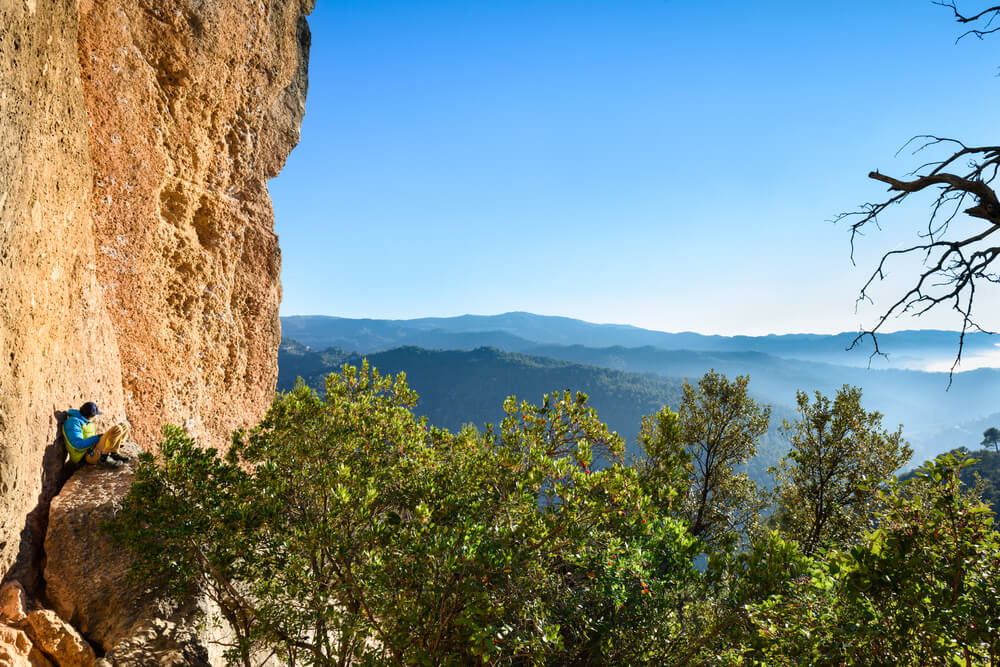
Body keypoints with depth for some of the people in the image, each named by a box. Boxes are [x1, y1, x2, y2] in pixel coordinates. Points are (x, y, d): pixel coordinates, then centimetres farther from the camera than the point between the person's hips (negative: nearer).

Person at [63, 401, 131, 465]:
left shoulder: (84, 421, 15)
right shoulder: (73, 422, -13)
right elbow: (79, 445, -22)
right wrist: (98, 437, -16)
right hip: (89, 456, -9)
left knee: (124, 426, 4)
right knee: (117, 429, -26)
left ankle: (113, 453, -5)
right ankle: (103, 455, -15)